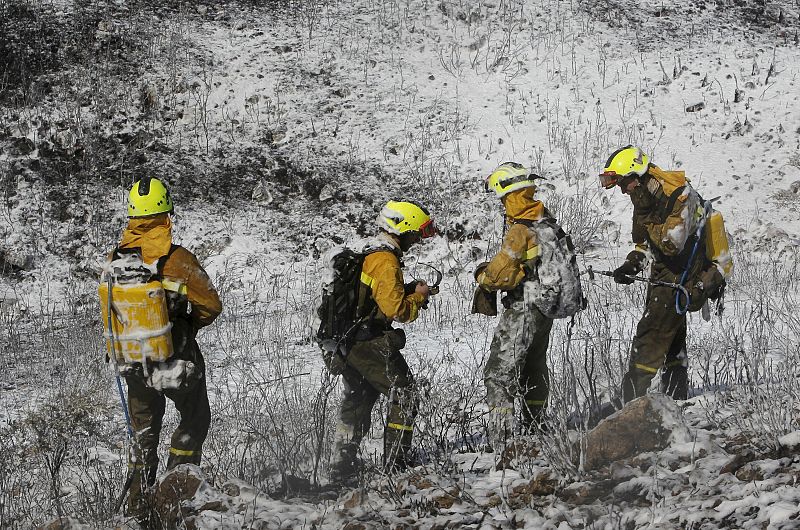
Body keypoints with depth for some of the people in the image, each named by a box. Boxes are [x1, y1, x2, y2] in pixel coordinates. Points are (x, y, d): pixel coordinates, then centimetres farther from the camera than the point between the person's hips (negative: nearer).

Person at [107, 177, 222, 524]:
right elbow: (211, 305, -9)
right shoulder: (178, 260, -21)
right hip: (179, 363, -4)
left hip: (134, 366, 4)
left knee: (143, 433, 19)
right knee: (194, 420, 21)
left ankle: (139, 508, 20)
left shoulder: (114, 260, -9)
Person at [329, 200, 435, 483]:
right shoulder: (386, 261, -17)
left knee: (357, 401, 17)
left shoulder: (367, 255, 15)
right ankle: (396, 464, 1)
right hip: (372, 344, -10)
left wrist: (408, 290, 12)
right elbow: (396, 308, -20)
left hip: (347, 343, 10)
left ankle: (341, 469, 18)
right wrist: (418, 296, -3)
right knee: (403, 396, 1)